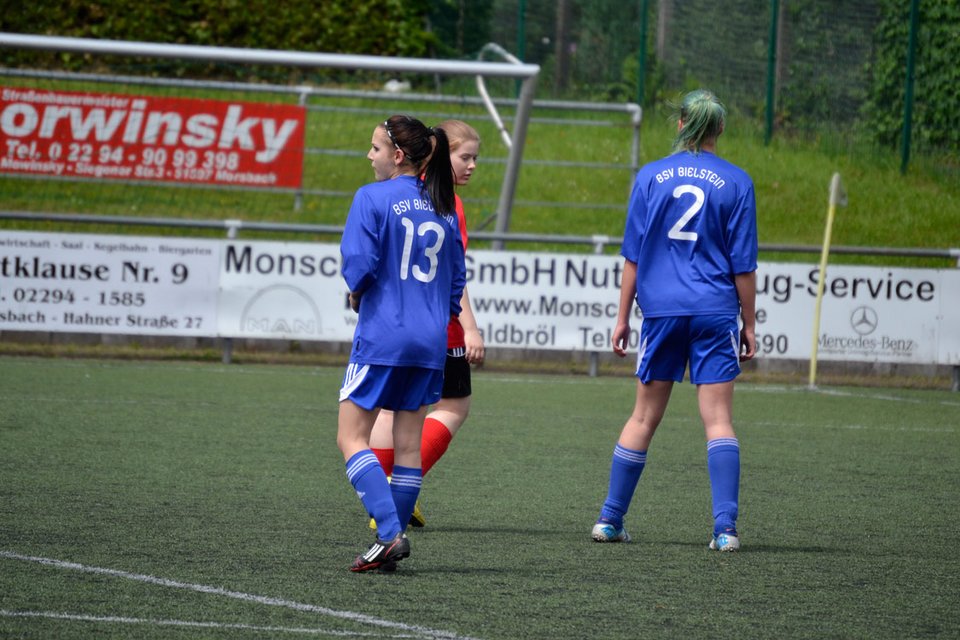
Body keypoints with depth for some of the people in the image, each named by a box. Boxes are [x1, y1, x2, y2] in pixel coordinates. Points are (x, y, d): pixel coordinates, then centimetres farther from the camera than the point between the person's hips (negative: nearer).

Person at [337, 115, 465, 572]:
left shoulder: (372, 198, -8)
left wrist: (357, 293, 3)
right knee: (408, 445, 9)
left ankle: (390, 534, -17)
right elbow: (457, 278, 13)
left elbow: (358, 264, -16)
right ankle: (392, 545, 11)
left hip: (381, 337, -6)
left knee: (351, 437, -1)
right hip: (430, 344, 6)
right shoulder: (444, 208, 10)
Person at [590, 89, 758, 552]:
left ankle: (609, 519, 14)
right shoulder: (735, 182, 0)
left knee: (644, 418, 11)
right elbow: (744, 262, 1)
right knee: (718, 420, -2)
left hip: (661, 310, 1)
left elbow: (633, 255, 5)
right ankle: (725, 526, -12)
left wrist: (623, 317, 10)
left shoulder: (650, 177, 3)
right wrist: (749, 324, 8)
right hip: (715, 312, -1)